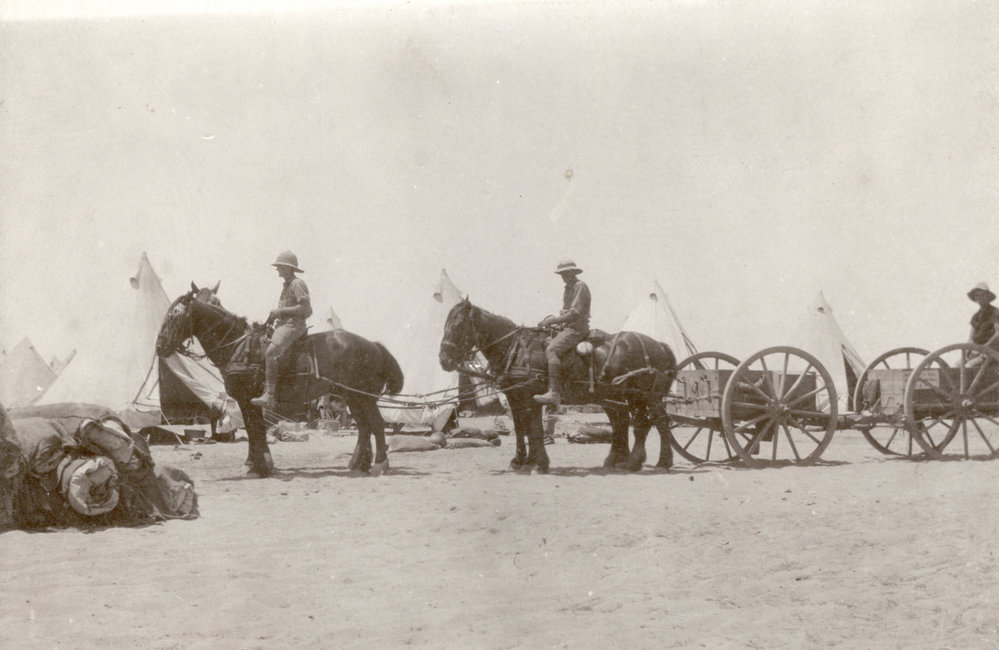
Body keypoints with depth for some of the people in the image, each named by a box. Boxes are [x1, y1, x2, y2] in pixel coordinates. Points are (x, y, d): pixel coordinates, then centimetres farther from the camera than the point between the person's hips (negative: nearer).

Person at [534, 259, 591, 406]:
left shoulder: (580, 286, -8)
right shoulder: (568, 288, 23)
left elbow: (575, 313, -17)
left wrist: (554, 320, -16)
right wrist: (553, 320, 8)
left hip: (577, 328, -11)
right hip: (566, 327, 11)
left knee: (551, 350, -29)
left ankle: (554, 393, -37)